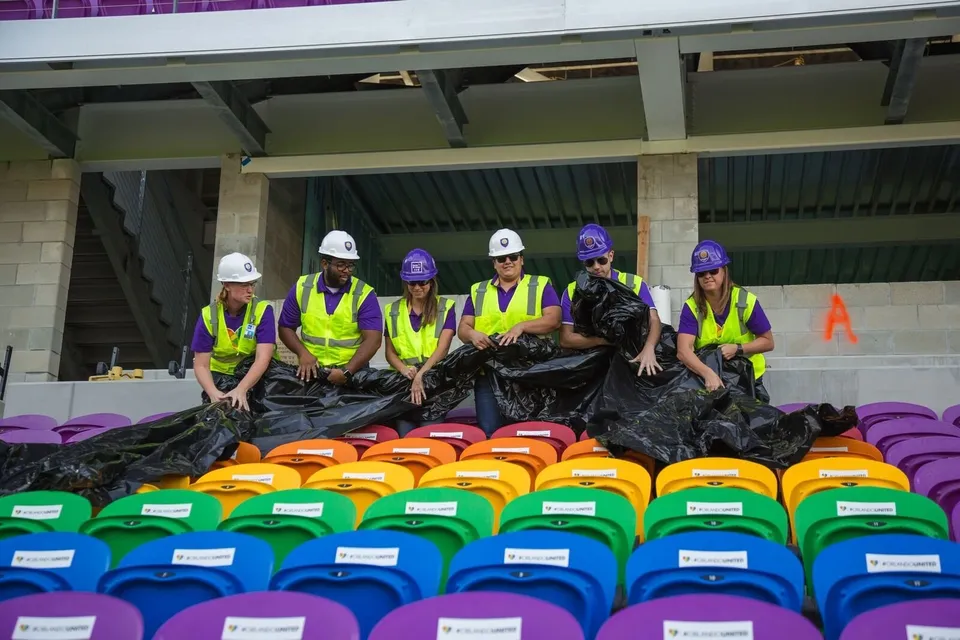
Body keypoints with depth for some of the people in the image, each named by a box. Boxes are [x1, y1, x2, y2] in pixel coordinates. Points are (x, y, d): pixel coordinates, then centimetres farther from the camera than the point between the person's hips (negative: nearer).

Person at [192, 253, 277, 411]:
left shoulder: (262, 310, -15)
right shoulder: (209, 316, -10)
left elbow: (263, 359, -24)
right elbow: (201, 365, -11)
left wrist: (241, 389, -40)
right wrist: (213, 393, -30)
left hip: (257, 377, -1)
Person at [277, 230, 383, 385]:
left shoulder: (364, 294, -3)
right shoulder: (302, 288, 5)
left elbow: (372, 340, -10)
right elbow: (285, 327, 11)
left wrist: (347, 371, -21)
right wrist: (303, 353, -7)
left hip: (353, 374, -2)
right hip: (312, 372, 2)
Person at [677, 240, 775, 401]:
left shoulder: (745, 301, -16)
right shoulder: (692, 307, -16)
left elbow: (768, 342, -7)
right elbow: (683, 350, -28)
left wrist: (737, 349, -24)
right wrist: (708, 374, -44)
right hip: (707, 378, 0)